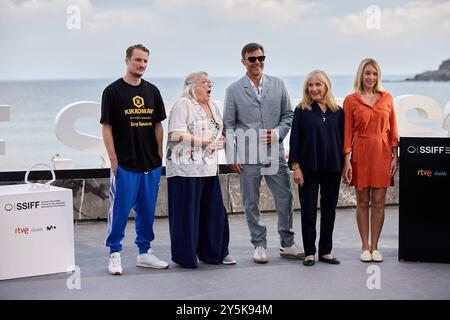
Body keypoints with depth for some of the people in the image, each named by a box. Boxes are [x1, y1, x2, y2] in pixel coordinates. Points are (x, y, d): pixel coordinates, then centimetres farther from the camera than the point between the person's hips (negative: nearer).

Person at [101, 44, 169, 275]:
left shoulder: (152, 91, 10)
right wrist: (113, 159, -10)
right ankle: (115, 254, 8)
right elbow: (106, 127, -5)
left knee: (147, 210, 10)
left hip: (151, 164, 5)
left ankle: (144, 252, 21)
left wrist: (159, 154, 7)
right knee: (120, 210, -2)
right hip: (125, 165, -5)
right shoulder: (113, 91, -4)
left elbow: (158, 125, 14)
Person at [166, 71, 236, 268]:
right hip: (187, 168, -7)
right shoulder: (183, 104, -7)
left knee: (214, 211, 8)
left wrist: (219, 141, 6)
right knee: (187, 213, -2)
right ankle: (185, 256, 9)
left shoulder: (213, 106, 17)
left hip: (209, 168, 8)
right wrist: (205, 142, -17)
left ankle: (213, 252, 20)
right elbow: (176, 135, -17)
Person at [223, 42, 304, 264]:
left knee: (285, 199, 4)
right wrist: (232, 156, -3)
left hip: (275, 153, 2)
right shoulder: (234, 90, 3)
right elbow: (228, 125, 3)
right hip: (248, 156, -1)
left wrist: (277, 133, -7)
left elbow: (288, 115, 12)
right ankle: (259, 246, 17)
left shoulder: (278, 85, 7)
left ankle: (287, 245, 19)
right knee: (251, 203, 4)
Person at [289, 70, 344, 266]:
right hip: (309, 168, -3)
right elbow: (295, 139, -3)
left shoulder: (337, 112, 7)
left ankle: (325, 251, 17)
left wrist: (345, 165, 5)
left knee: (329, 209, 8)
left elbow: (342, 139, 10)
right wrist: (295, 167, -9)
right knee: (308, 210, 3)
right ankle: (309, 252, 11)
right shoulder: (302, 110, -1)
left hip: (332, 167, 3)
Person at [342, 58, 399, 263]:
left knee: (378, 202, 3)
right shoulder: (351, 100, 0)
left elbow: (393, 129, 8)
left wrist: (395, 156, 1)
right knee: (362, 202, 4)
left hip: (382, 153, 2)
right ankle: (365, 247, 12)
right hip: (361, 153, -2)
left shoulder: (387, 98, 7)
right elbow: (347, 131, -2)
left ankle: (375, 247, 11)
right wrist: (347, 160, -8)